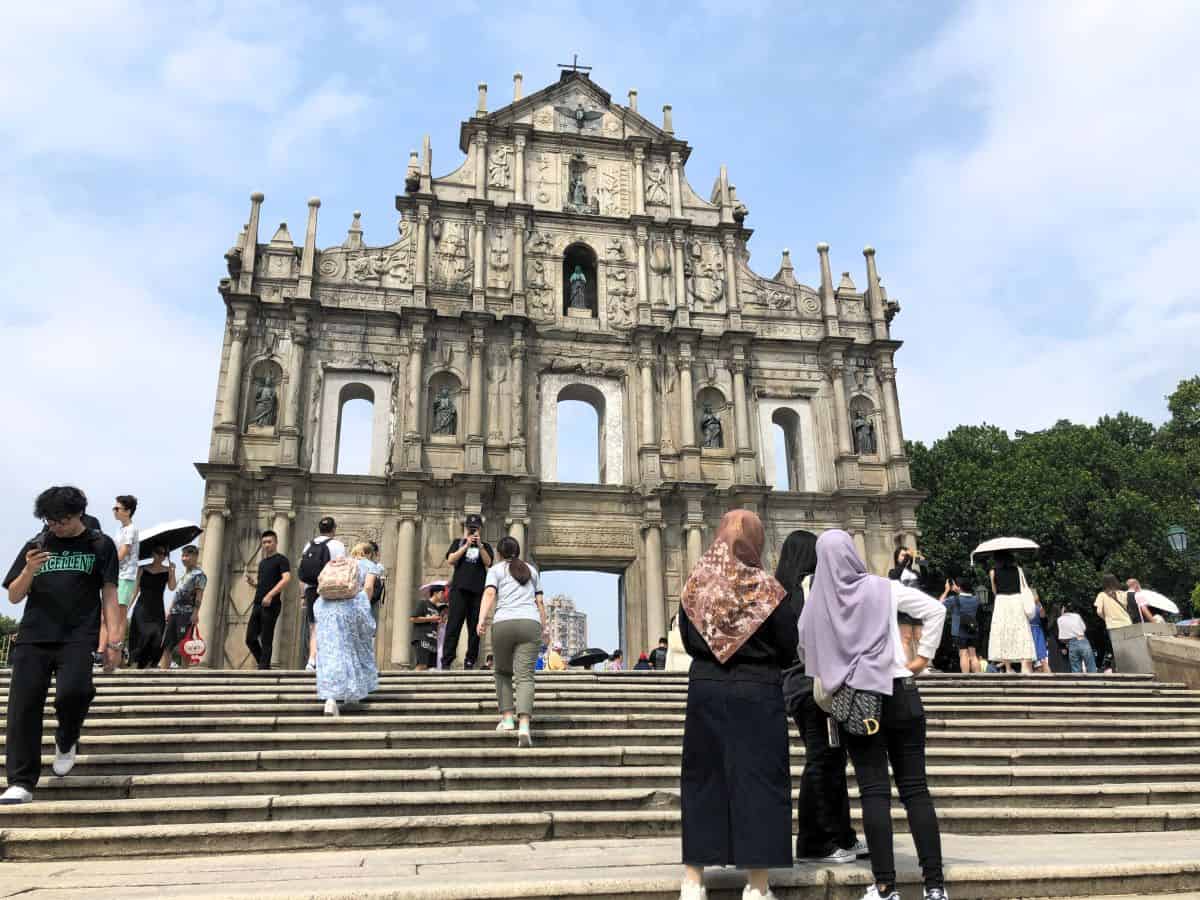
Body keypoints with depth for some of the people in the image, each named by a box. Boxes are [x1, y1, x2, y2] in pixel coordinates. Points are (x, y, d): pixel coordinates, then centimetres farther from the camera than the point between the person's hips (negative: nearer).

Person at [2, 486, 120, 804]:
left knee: (73, 692, -24)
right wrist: (29, 571, -9)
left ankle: (66, 742, 8)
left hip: (77, 638, -3)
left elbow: (109, 594, 5)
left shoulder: (100, 545, 8)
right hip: (32, 638, 3)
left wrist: (113, 641, -3)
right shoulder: (35, 546, 14)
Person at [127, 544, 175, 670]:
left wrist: (172, 571, -19)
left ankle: (147, 668, 3)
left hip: (157, 611, 1)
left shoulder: (167, 571, 4)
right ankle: (133, 666, -3)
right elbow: (136, 589, 5)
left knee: (155, 641, -3)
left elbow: (172, 588, -10)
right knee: (139, 639, -6)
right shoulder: (143, 569, 5)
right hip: (142, 609, -1)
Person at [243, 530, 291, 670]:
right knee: (250, 639, 4)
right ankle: (264, 666, 15)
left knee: (266, 640, -6)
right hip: (258, 604, 8)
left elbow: (286, 578, -15)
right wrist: (252, 582, 6)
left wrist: (270, 595, -22)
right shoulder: (262, 562, 22)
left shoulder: (281, 559, -1)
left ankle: (264, 669, -1)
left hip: (271, 605, -8)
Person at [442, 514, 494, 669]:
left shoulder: (485, 545, 16)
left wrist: (480, 545, -10)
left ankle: (470, 661, 5)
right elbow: (451, 560, 0)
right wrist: (467, 545, -7)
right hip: (459, 588, -1)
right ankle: (446, 661, -10)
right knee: (454, 624, -8)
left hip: (478, 590, 1)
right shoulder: (458, 542, 15)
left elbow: (488, 563, 0)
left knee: (475, 627, 1)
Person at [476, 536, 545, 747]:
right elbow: (539, 601, 20)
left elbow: (490, 593, -3)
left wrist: (482, 620, -13)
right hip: (531, 623, 1)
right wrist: (543, 628, 23)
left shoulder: (495, 569, 15)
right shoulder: (531, 570, 25)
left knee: (502, 672, 19)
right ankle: (524, 725, -23)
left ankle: (507, 718, 10)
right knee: (525, 676, -7)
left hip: (504, 623, -1)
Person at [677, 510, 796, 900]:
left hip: (705, 691, 3)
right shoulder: (765, 587, -11)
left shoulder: (694, 584, -2)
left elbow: (688, 640, 6)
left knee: (702, 780, 12)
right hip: (757, 694, -3)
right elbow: (789, 648, -3)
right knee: (757, 781, 6)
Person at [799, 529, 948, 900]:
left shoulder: (817, 602, 0)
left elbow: (804, 648, 7)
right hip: (900, 692, 0)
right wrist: (923, 657, 0)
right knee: (915, 788, 6)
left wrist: (827, 686, 19)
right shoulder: (883, 589, -1)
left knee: (874, 791, 3)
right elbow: (936, 609, -5)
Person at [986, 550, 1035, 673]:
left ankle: (1007, 667, 1)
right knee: (1022, 633, -1)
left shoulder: (993, 572, 5)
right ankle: (1025, 666, -12)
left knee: (1003, 634, 3)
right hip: (1017, 601, 1)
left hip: (1001, 602, -1)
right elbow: (1025, 588, 4)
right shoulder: (1018, 569, 7)